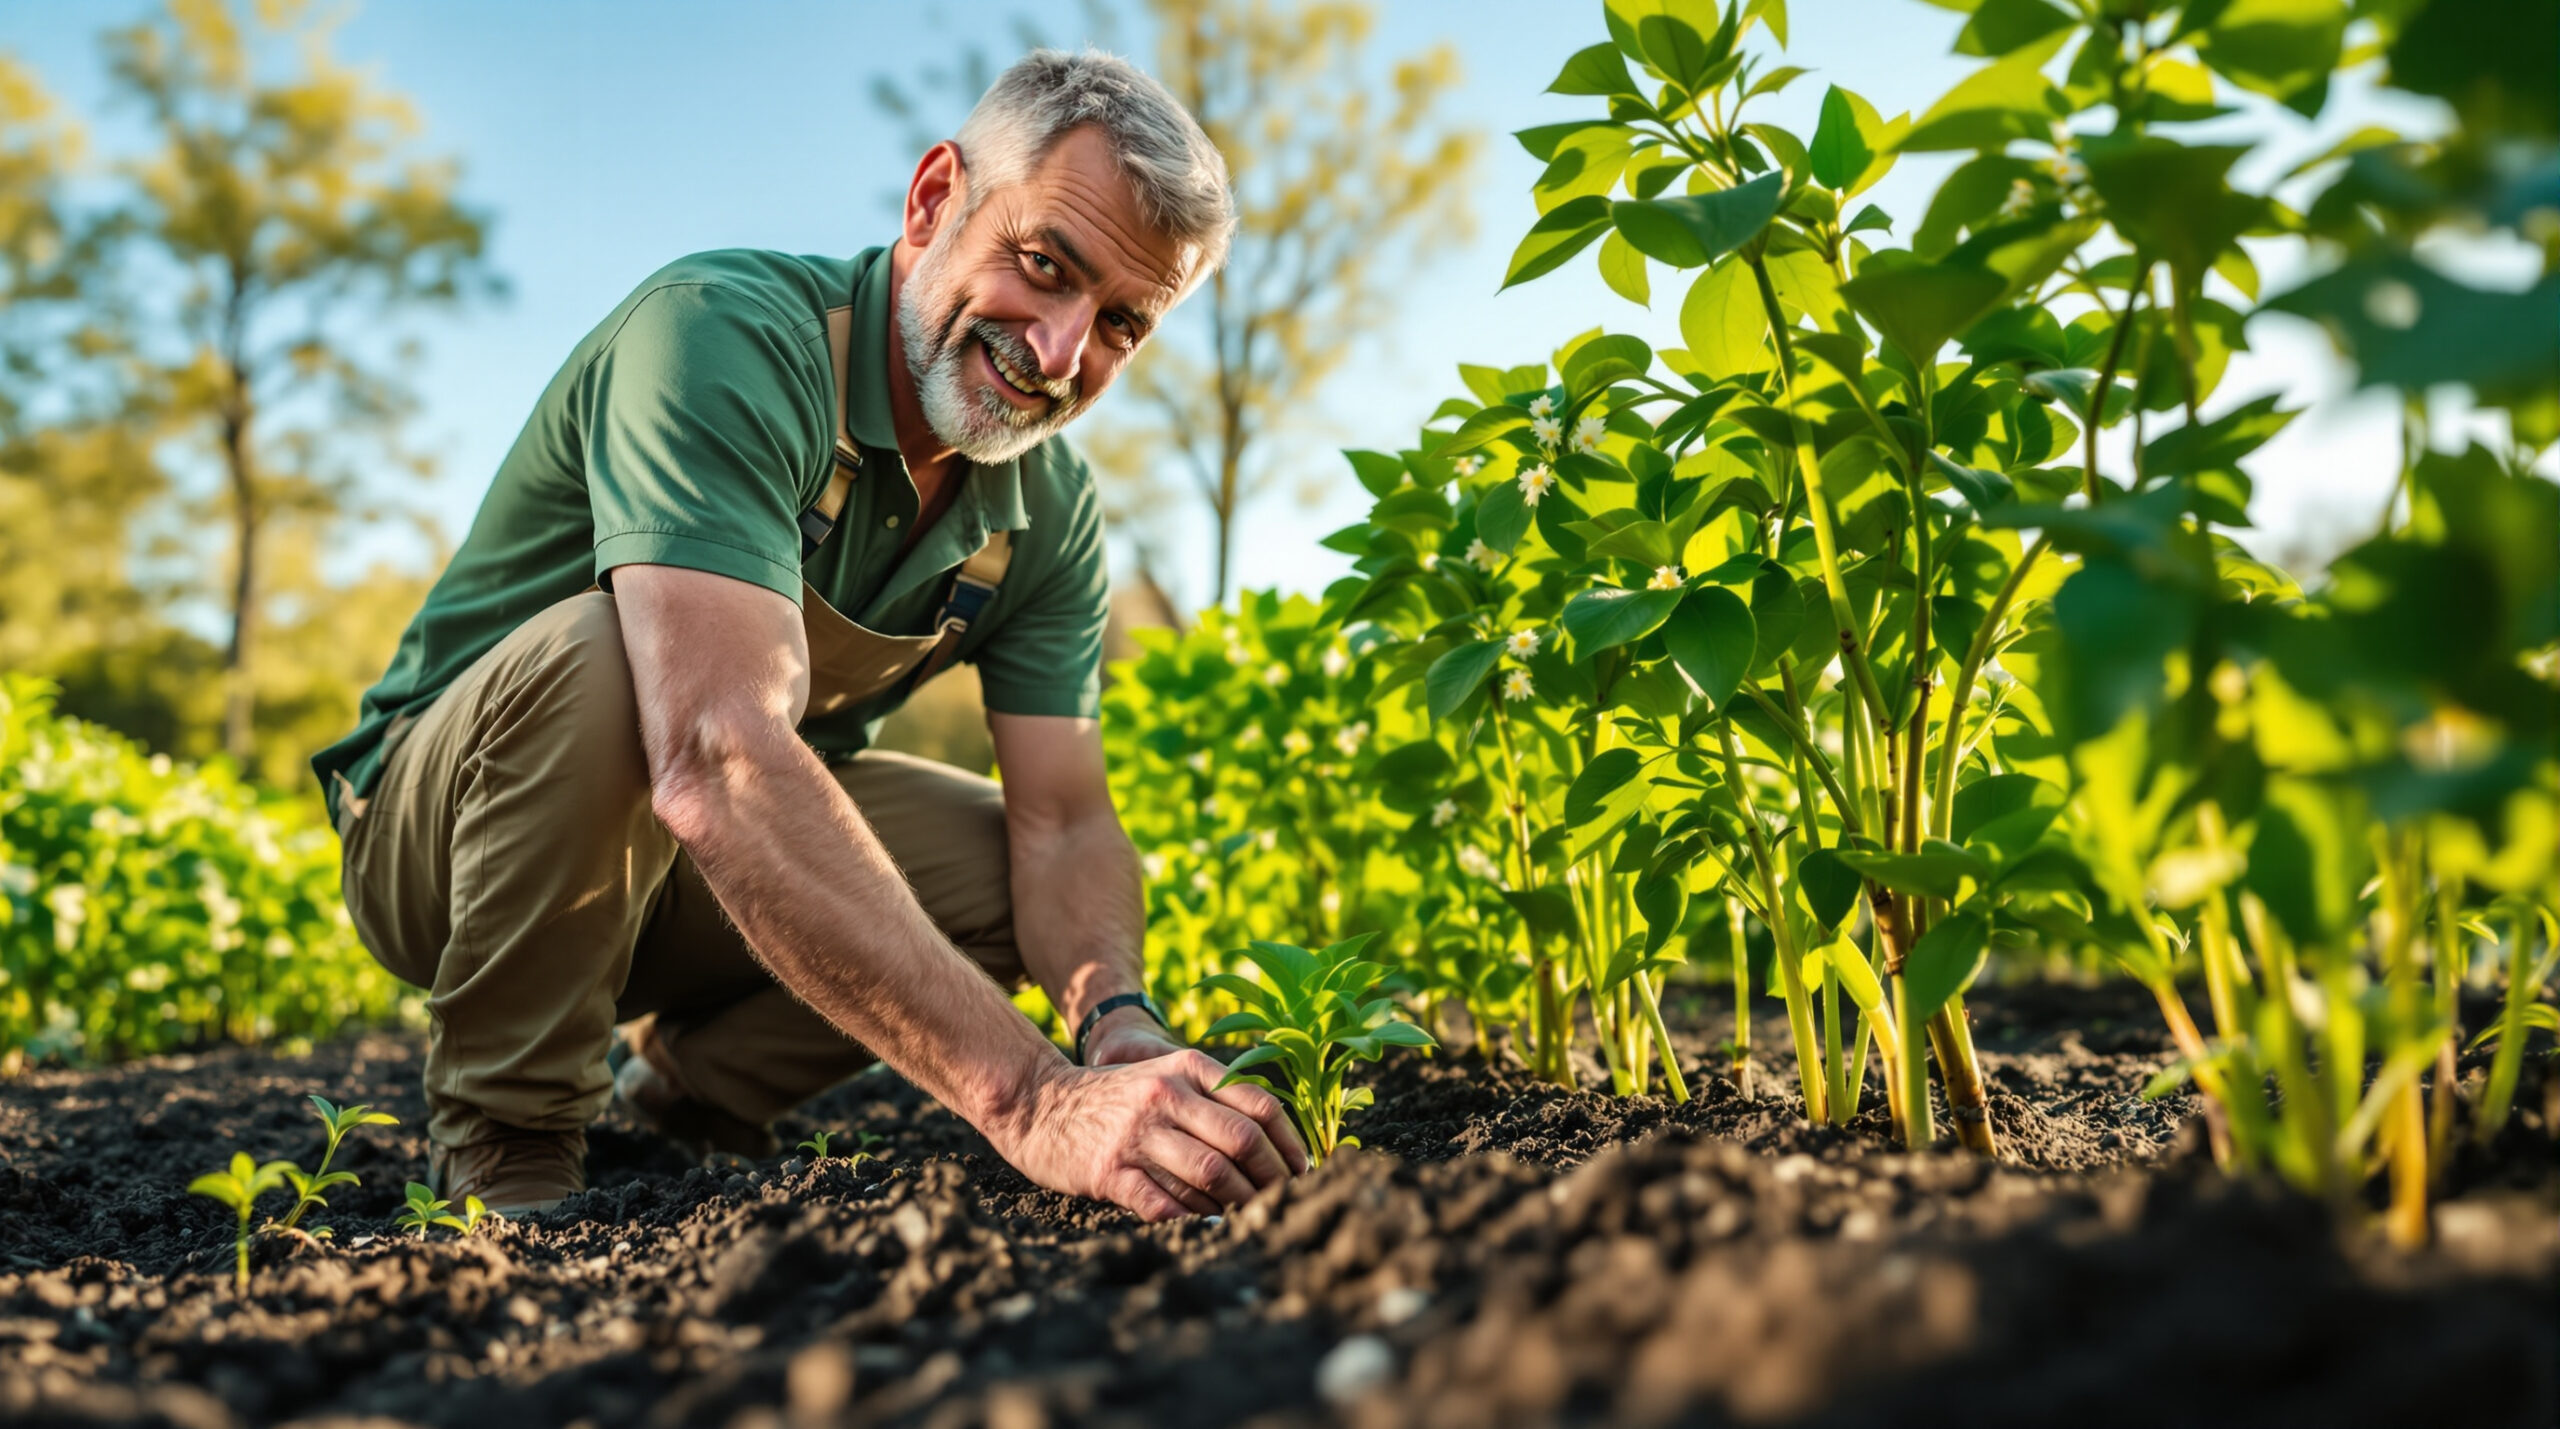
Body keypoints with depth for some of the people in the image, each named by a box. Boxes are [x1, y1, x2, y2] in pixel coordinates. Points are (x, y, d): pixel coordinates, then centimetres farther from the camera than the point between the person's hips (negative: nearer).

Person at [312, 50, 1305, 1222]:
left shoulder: (1051, 511, -7)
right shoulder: (724, 338, -31)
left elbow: (1063, 826, -12)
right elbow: (721, 761, -46)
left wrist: (1118, 1027, -35)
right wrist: (1031, 1099, -53)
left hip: (701, 879, 6)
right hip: (440, 823, -5)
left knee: (1003, 866, -13)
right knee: (604, 652, -36)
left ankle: (689, 1091, 8)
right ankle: (505, 1144, -14)